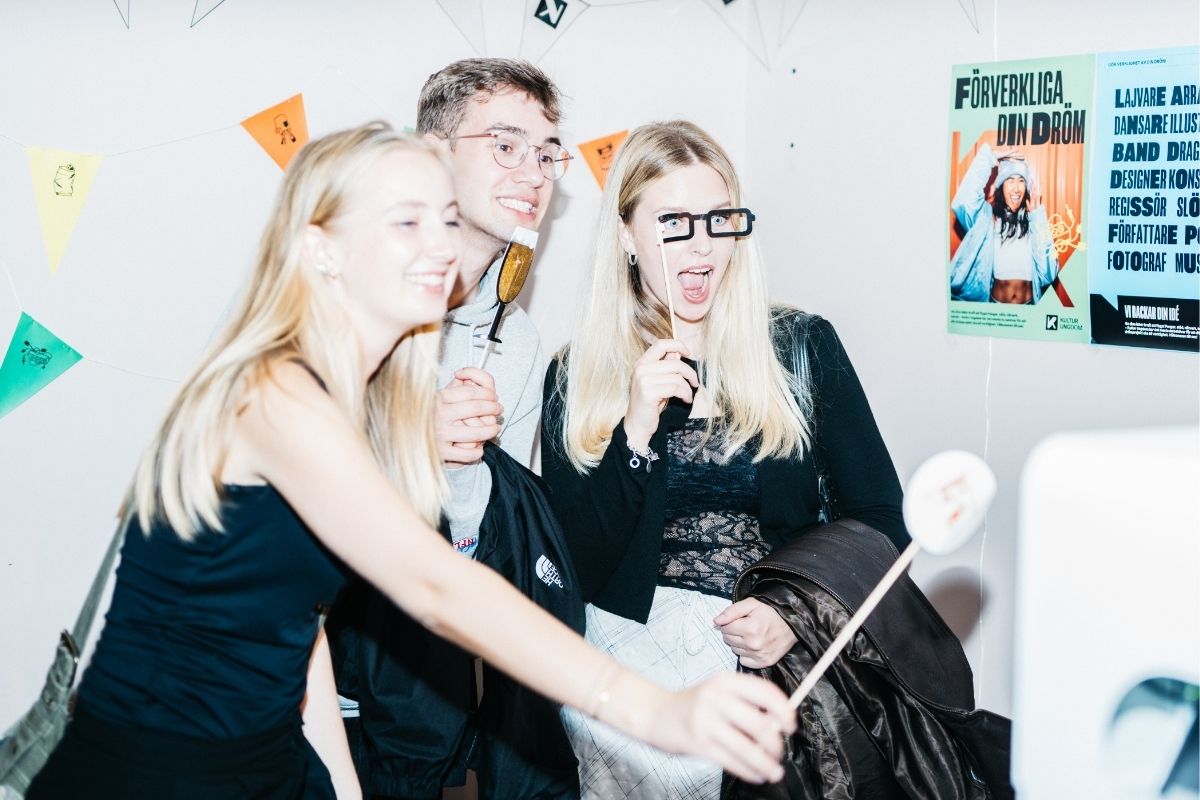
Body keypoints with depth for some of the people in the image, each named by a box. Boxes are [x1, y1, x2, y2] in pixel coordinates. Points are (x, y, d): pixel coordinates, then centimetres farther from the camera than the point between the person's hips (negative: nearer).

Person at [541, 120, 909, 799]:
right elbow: (573, 567, 2)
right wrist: (635, 431, -11)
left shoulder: (802, 347, 7)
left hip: (788, 653, 1)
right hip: (634, 647, 0)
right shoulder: (577, 378, 8)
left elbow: (882, 519, 7)